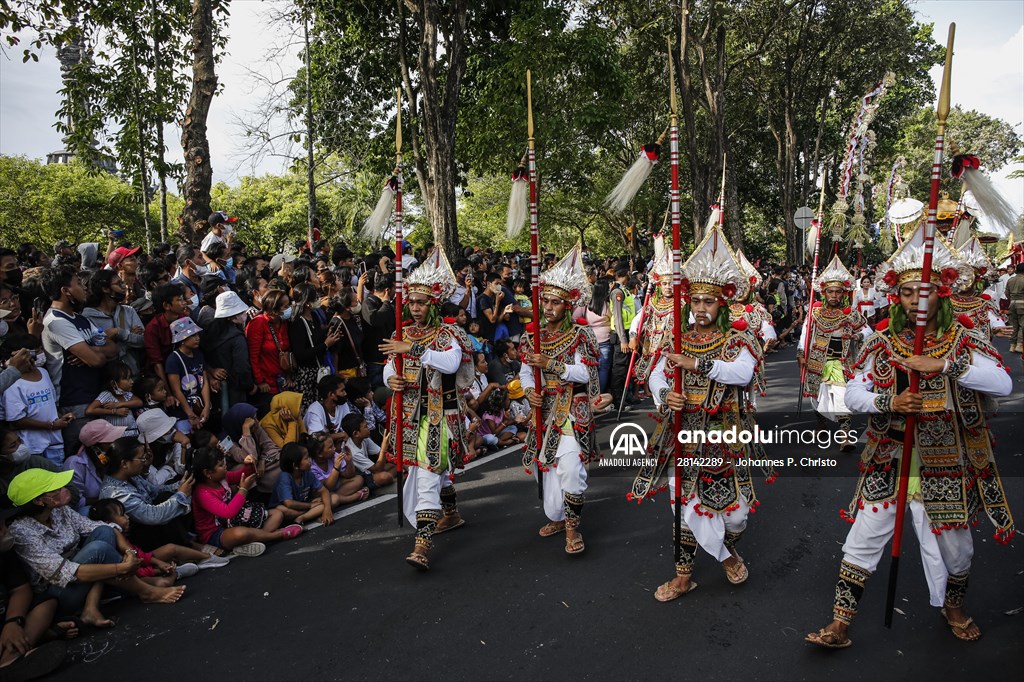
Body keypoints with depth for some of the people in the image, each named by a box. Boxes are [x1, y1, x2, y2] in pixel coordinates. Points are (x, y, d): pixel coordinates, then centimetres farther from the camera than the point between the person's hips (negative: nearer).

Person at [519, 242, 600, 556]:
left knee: (569, 466, -18)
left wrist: (551, 365, -23)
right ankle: (557, 517, 32)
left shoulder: (581, 335, -6)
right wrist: (530, 390, -9)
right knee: (547, 464, 11)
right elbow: (525, 372, 11)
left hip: (573, 410, -5)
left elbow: (585, 373, -14)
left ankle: (572, 527, -1)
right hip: (544, 409, 5)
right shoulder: (532, 337, 7)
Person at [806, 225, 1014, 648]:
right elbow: (852, 394, -2)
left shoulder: (962, 344, -3)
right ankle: (840, 624, 11)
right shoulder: (882, 344, -2)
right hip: (888, 466, 0)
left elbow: (1003, 384, -17)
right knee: (861, 544, 1)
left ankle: (954, 608, 48)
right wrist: (889, 401, -20)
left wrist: (944, 364, -26)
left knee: (955, 549, 18)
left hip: (947, 469, 0)